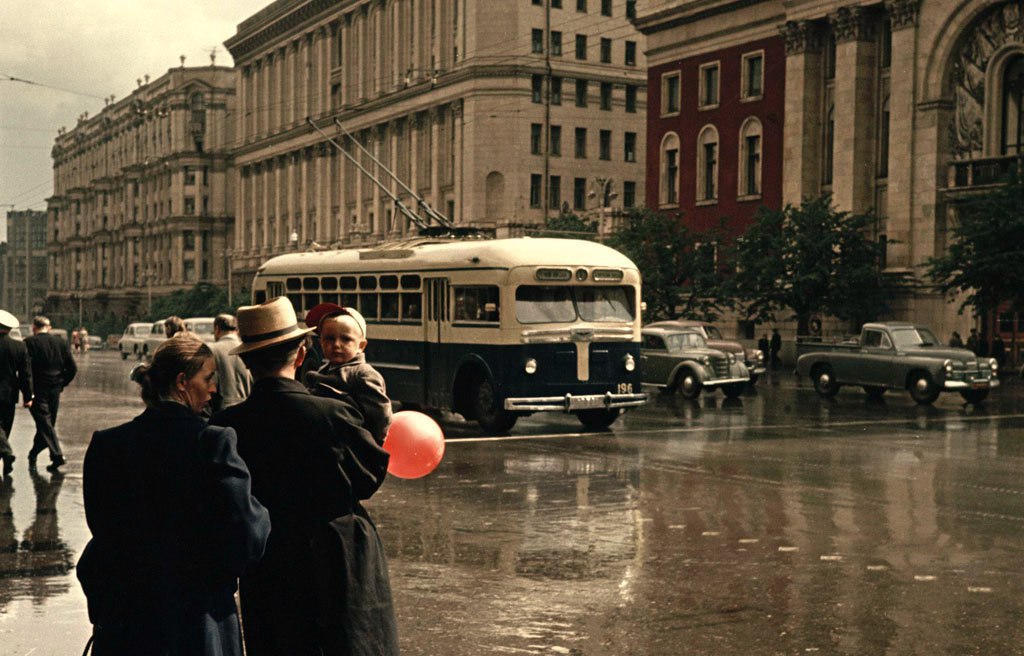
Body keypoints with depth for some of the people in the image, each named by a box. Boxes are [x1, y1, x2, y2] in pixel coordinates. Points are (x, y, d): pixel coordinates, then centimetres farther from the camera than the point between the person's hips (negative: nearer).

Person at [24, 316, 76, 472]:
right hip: (55, 390, 5)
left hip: (37, 390, -5)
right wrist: (62, 383, 12)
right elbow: (73, 368, 3)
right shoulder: (61, 342, 6)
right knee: (48, 423, 16)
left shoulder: (29, 342, -8)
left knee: (44, 423, -5)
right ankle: (33, 454, 30)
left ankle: (57, 455, -18)